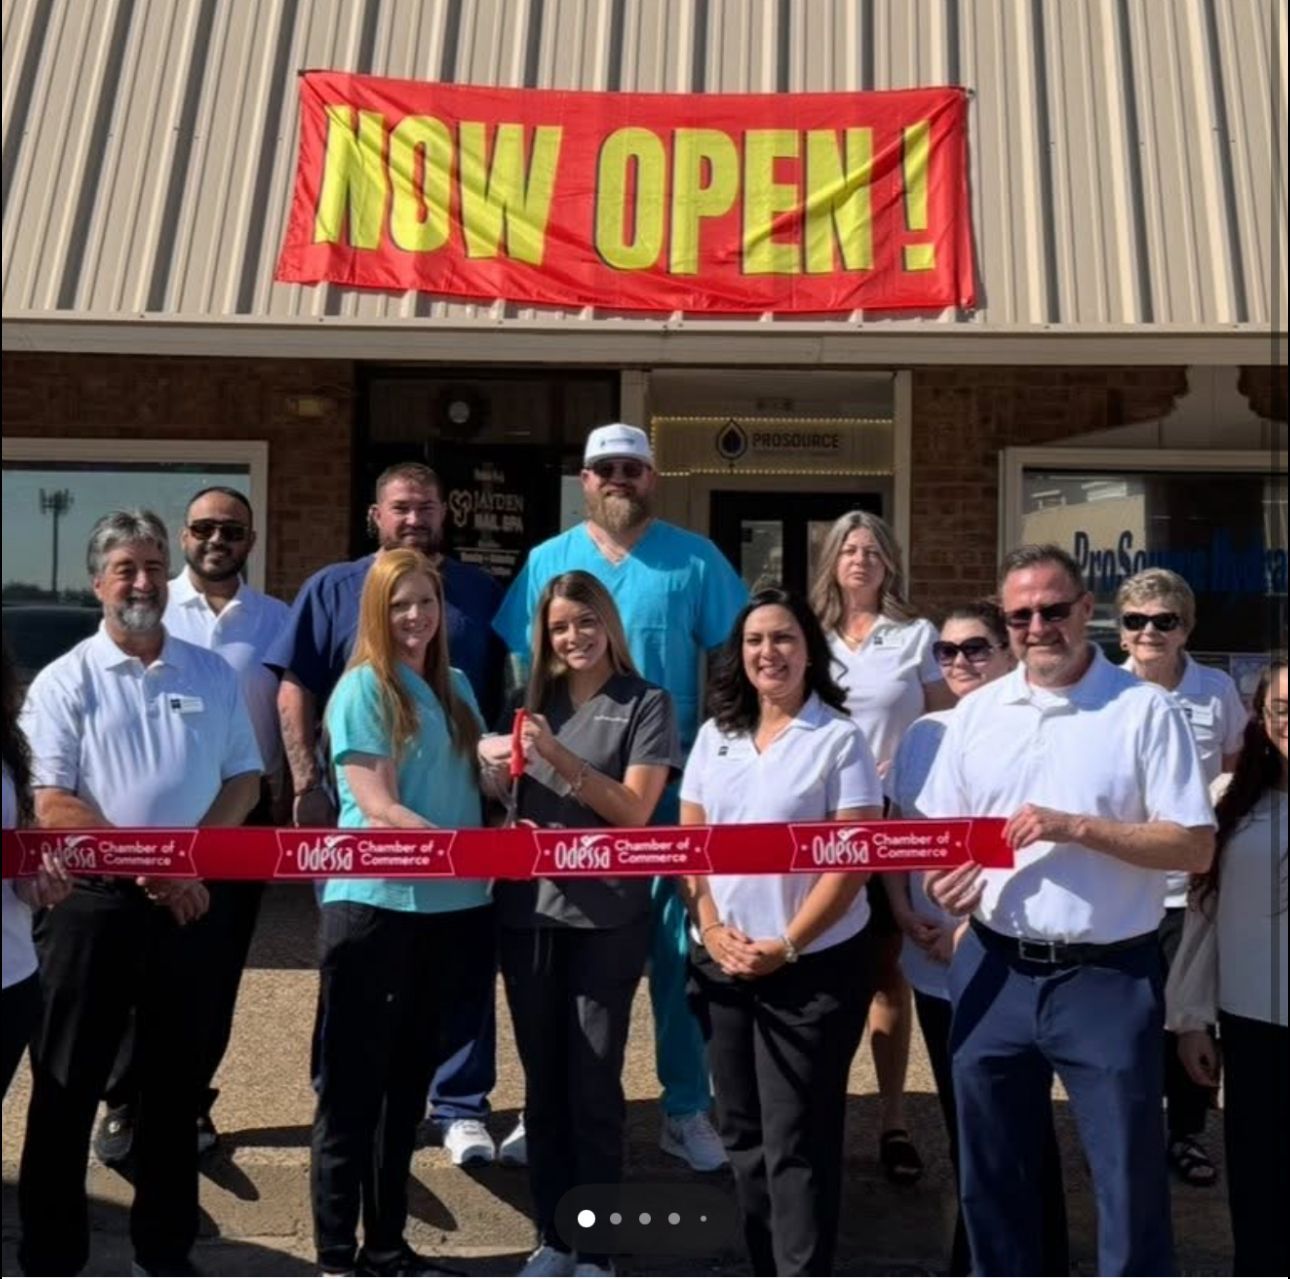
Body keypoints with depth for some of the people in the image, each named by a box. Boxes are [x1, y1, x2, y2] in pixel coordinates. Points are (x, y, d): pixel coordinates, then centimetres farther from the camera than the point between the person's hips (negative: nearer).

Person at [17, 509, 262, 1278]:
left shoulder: (214, 675, 6)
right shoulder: (65, 681, -2)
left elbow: (244, 780, 6)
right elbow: (53, 805, -9)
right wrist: (150, 866, -15)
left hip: (186, 904, 3)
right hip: (93, 904, -2)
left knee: (175, 1085, 13)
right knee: (67, 1087, 6)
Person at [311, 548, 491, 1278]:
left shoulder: (457, 687, 12)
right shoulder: (363, 687, -7)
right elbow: (377, 807, -15)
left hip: (450, 905, 6)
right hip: (373, 904, -6)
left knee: (410, 1077, 15)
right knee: (353, 1082, 3)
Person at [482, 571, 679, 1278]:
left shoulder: (645, 704, -3)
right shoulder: (537, 698, 10)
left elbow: (634, 811, -10)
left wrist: (559, 756, -19)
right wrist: (493, 759, -4)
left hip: (605, 920, -4)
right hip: (527, 910, 4)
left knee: (593, 1088, 4)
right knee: (544, 1084, 13)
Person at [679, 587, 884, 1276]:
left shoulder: (839, 737, -7)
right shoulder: (715, 735, 7)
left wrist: (786, 945, -14)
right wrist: (711, 929, -4)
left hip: (812, 967, -5)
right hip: (723, 963, 5)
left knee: (795, 1143, 0)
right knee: (743, 1133, 15)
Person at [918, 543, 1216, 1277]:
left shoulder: (1145, 709, -7)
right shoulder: (976, 712, 5)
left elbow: (1195, 847, -10)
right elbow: (937, 830, 10)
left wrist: (1076, 827, -20)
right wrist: (943, 878, -11)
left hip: (1109, 977, -4)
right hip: (994, 971, 4)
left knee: (1130, 1177, 8)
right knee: (993, 1171, 17)